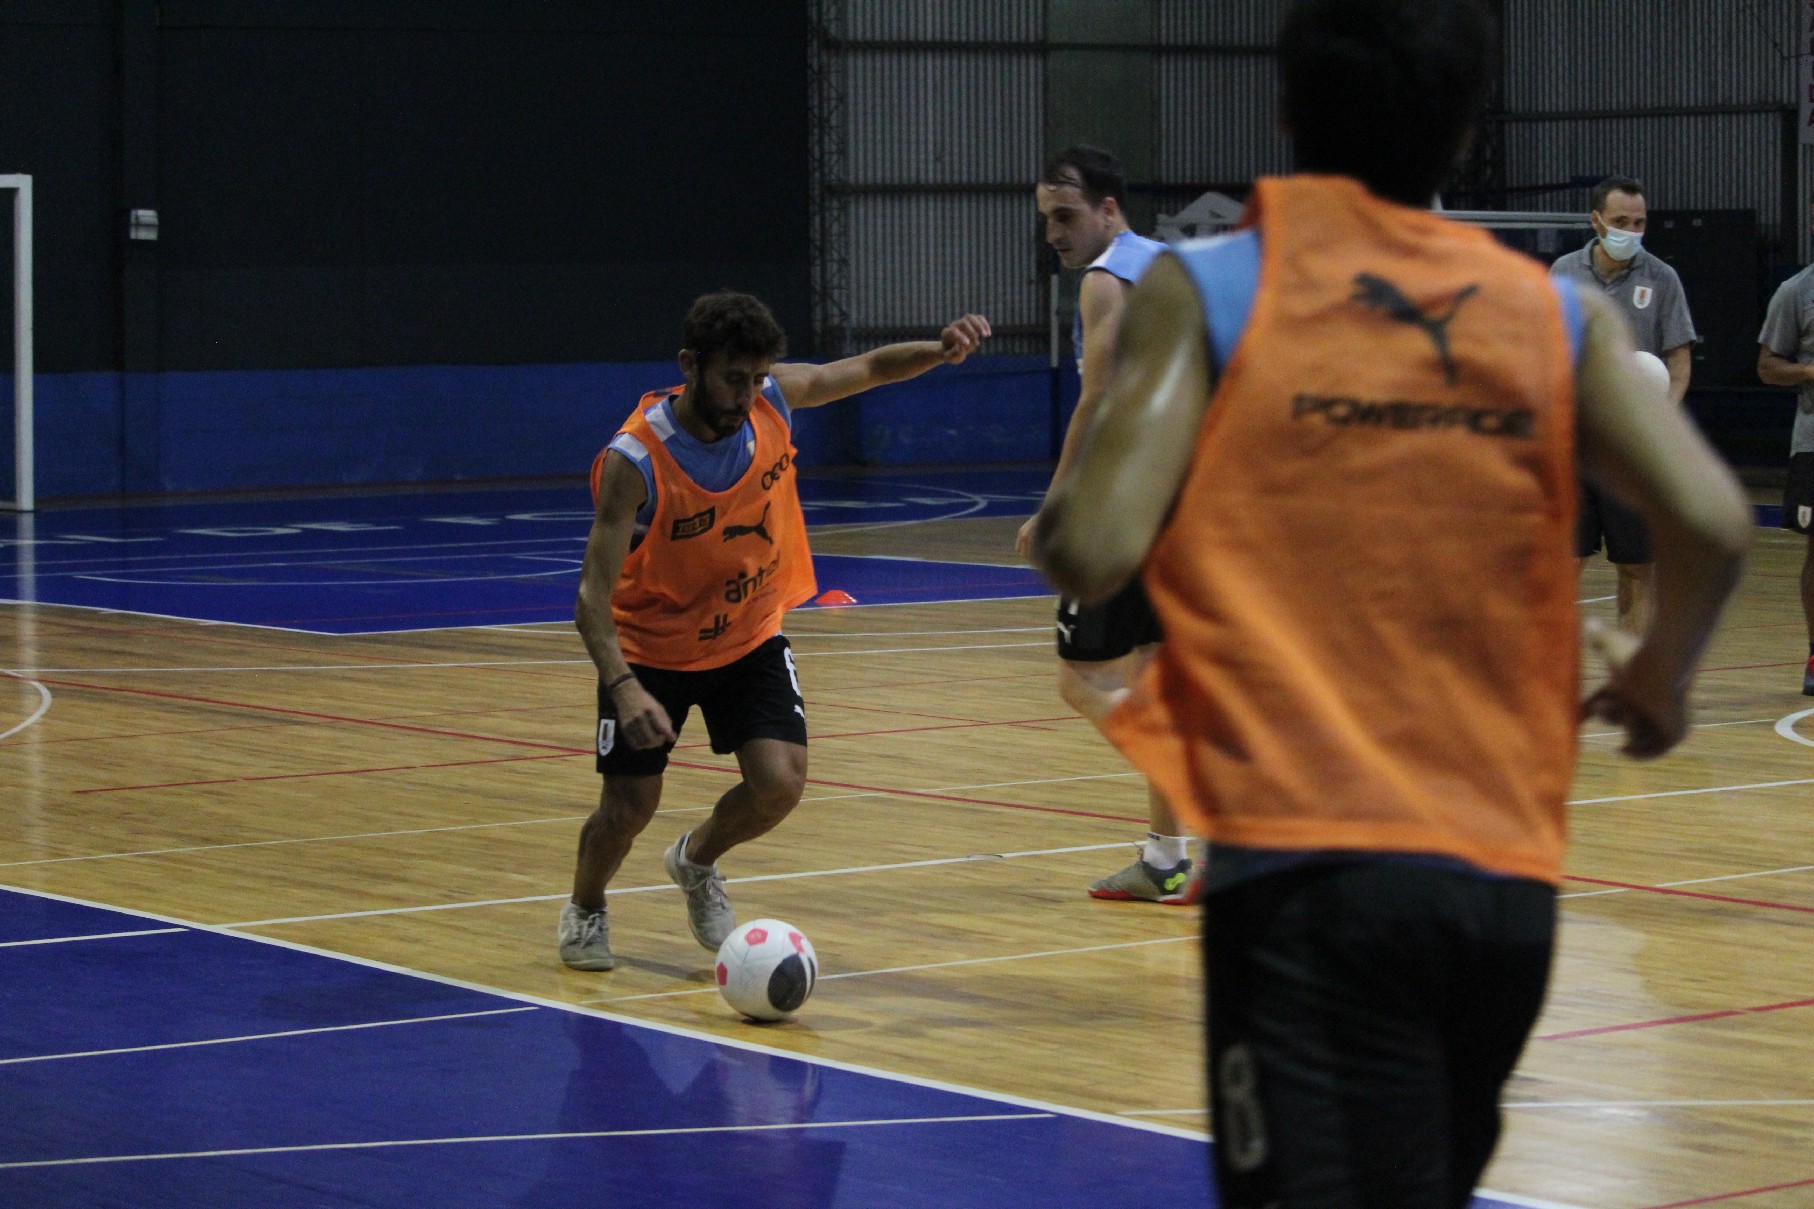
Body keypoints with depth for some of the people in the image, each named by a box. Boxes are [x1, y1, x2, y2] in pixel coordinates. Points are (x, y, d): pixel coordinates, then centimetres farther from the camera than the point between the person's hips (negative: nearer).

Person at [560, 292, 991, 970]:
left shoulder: (775, 398, -17)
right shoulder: (633, 461, -31)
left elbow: (867, 370, 1)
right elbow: (593, 595, -32)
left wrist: (938, 351, -20)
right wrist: (623, 687, -48)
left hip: (750, 638, 4)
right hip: (651, 647, -4)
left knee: (780, 783, -13)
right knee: (630, 807, -7)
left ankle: (696, 863, 21)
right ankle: (584, 911, 28)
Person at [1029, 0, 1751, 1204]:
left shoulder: (1204, 290, 1)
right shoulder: (1559, 313, 8)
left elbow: (1093, 552, -9)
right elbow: (1712, 524, -4)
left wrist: (1064, 505, 15)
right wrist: (1656, 677, 16)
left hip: (1306, 864, -4)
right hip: (1508, 875, 4)